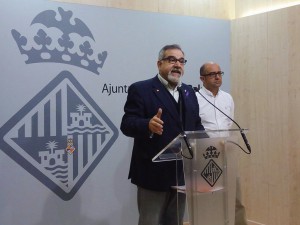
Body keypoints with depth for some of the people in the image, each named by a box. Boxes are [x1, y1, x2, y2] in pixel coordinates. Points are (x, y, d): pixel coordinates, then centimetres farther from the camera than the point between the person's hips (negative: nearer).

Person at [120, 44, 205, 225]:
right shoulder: (140, 89, -6)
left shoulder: (189, 92, 14)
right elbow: (127, 124, -15)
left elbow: (196, 125, 16)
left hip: (182, 172, 6)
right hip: (154, 172, -6)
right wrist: (148, 125, -35)